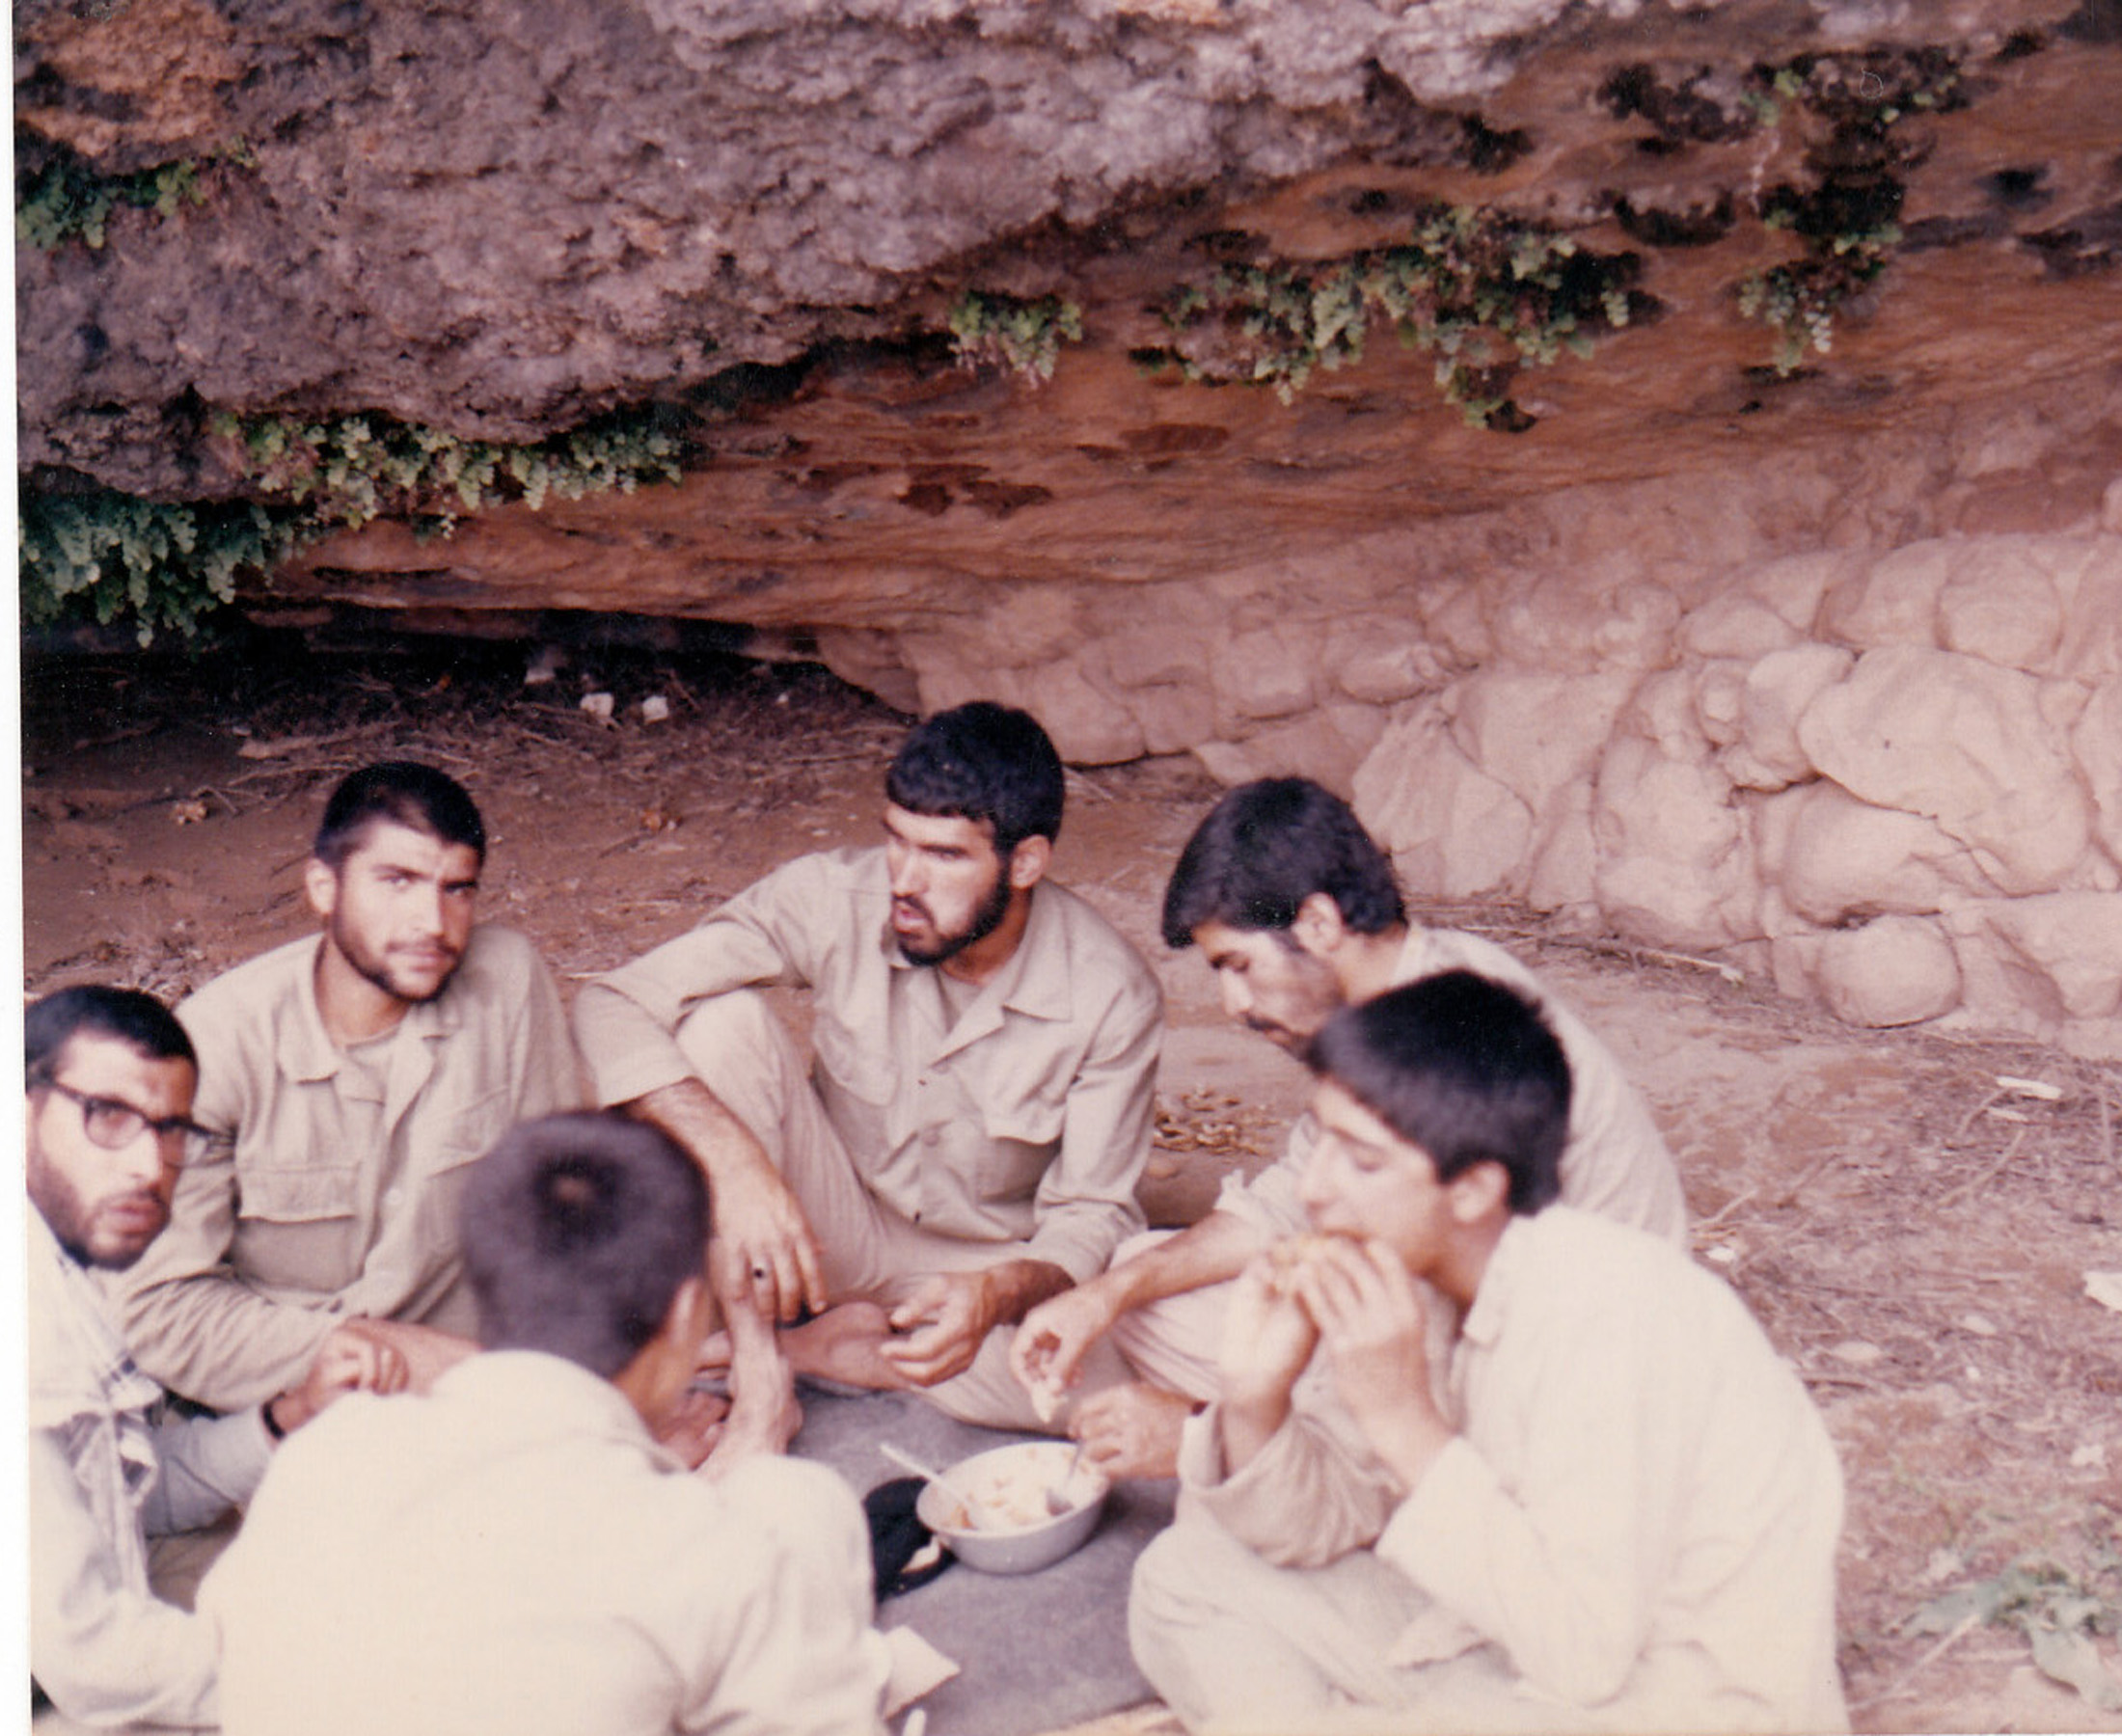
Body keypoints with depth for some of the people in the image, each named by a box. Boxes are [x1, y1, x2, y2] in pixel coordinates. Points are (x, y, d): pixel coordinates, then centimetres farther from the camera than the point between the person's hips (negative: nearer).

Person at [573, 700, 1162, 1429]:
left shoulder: (1112, 997, -21)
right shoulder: (835, 898, -21)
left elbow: (1094, 1217, -14)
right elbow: (612, 1005, -25)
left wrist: (1000, 1293, -38)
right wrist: (737, 1161, -40)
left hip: (990, 1267, 0)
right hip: (830, 1232, 0)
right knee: (722, 1017, -25)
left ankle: (798, 1346, -13)